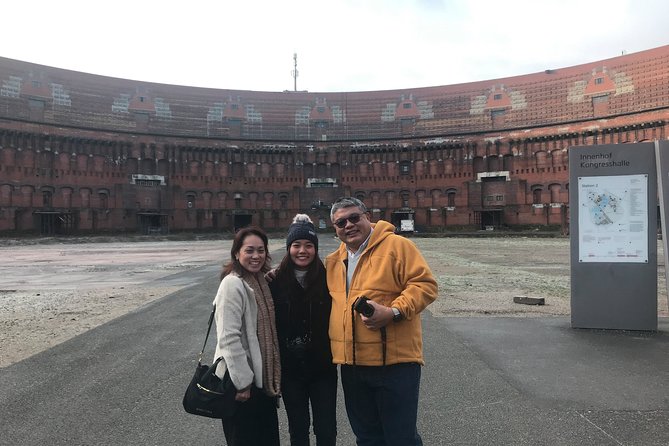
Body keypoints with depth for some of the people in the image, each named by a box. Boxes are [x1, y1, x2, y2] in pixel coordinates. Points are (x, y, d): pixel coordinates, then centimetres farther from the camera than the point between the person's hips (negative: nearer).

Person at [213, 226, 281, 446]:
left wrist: (271, 376, 14)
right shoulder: (233, 284, -18)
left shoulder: (261, 281, 7)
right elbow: (229, 338, -22)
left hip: (262, 376, 8)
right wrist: (242, 382, -20)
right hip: (242, 380, -8)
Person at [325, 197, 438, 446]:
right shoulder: (334, 261, 12)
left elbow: (425, 284, -13)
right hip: (351, 364, 7)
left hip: (395, 361, -6)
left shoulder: (396, 245, -8)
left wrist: (394, 312, -24)